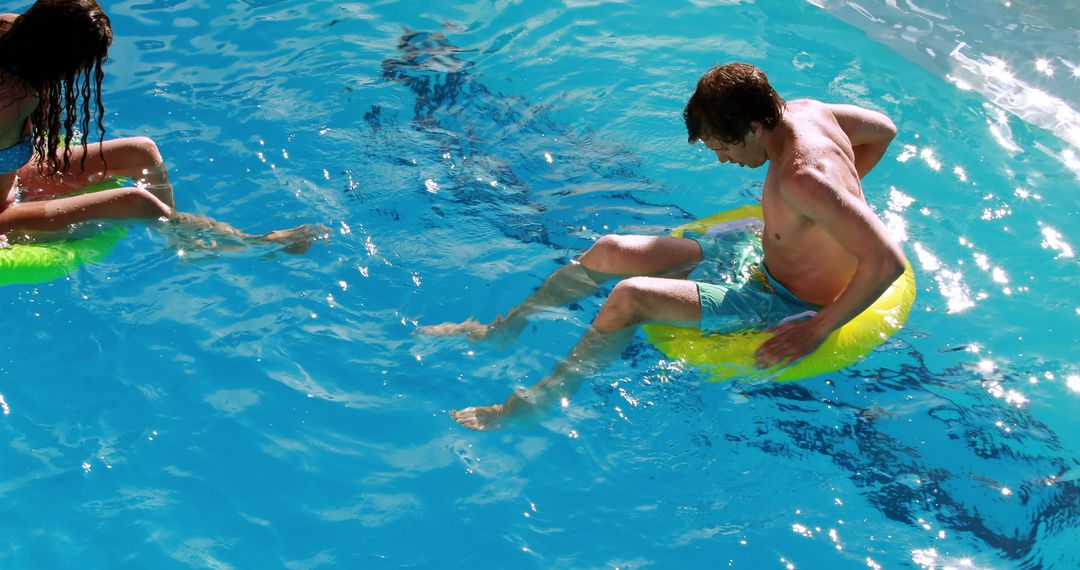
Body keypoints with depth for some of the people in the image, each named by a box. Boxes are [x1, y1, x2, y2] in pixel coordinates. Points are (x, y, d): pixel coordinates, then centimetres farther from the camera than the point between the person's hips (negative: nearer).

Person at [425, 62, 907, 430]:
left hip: (787, 305, -9)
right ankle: (499, 330, 18)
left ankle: (538, 402, -3)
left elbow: (888, 260, -38)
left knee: (630, 298, -22)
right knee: (609, 252, 2)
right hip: (763, 252, 9)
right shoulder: (801, 110, -10)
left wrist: (815, 332, -29)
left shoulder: (803, 180, -37)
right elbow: (883, 129, 9)